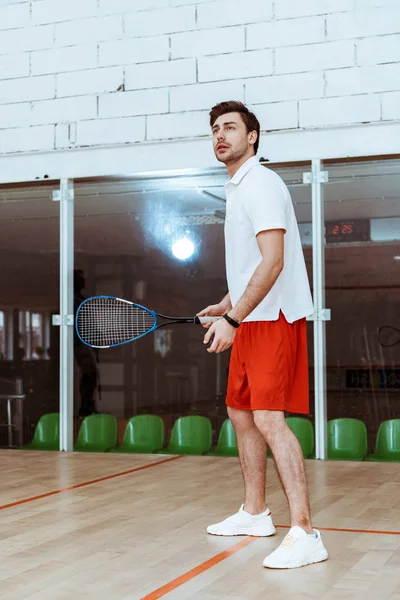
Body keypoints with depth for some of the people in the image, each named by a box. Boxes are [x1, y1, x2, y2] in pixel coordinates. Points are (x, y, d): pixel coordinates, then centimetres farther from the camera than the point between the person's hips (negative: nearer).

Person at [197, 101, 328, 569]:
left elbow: (272, 262, -23)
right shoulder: (237, 189, 17)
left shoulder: (261, 184, -13)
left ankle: (304, 534, -15)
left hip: (274, 319, -10)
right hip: (250, 321, 10)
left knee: (269, 420, -17)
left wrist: (232, 319, -25)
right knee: (241, 413, 15)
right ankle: (255, 513, 27)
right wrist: (227, 305, 26)